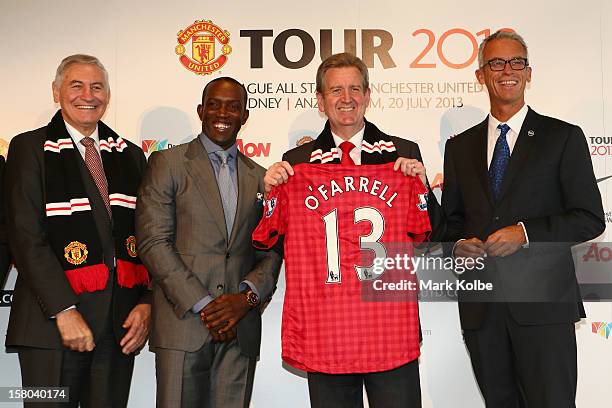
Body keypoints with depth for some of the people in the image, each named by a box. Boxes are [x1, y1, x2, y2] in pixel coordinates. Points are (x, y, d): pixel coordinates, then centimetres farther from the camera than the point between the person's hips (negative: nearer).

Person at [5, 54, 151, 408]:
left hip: (121, 325, 4)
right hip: (51, 324, -4)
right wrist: (64, 311, -15)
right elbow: (26, 238, -8)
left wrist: (146, 302, -1)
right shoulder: (30, 149, 1)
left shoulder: (131, 155, 14)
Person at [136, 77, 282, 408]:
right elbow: (153, 241, -6)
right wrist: (203, 305, -11)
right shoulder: (168, 163, 2)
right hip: (183, 323, -3)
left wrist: (247, 296, -7)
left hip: (240, 329, 3)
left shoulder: (259, 178, 15)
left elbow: (271, 253, 12)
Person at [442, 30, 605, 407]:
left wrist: (525, 232, -15)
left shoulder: (563, 137, 2)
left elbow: (591, 219, -2)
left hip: (544, 304, -3)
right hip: (480, 306, 4)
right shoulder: (460, 147, 12)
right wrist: (459, 243, -4)